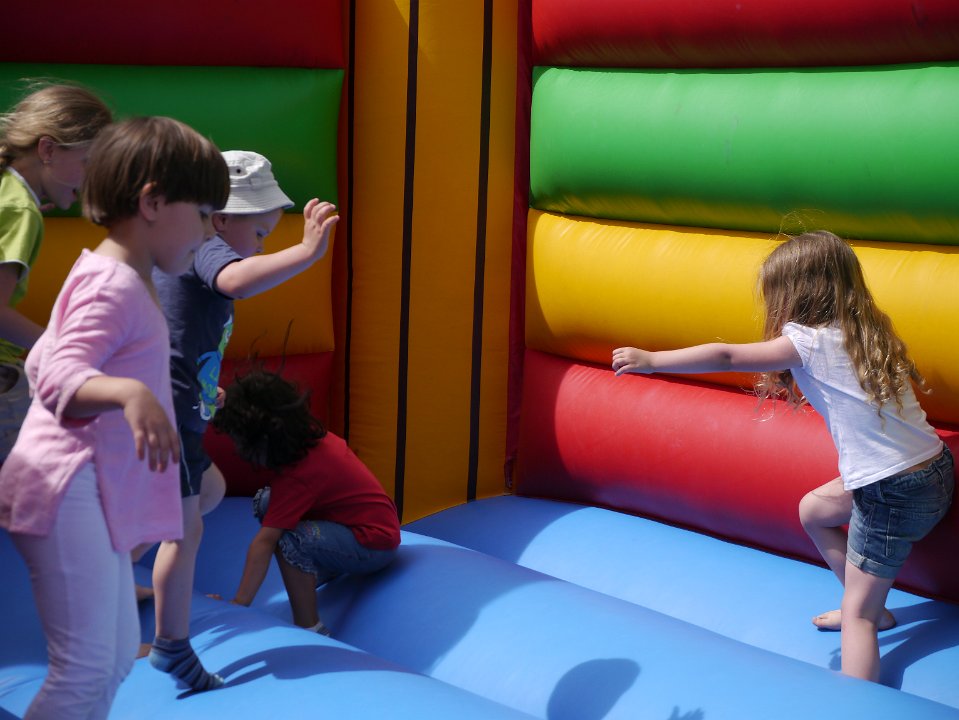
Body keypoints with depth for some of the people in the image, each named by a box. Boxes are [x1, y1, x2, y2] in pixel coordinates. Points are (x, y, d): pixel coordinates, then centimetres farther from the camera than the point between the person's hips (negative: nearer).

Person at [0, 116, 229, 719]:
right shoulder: (112, 286, -16)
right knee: (84, 669, -9)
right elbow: (59, 378, -31)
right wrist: (129, 392, -48)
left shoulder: (114, 278, 17)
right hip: (70, 493, -11)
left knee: (117, 658, 15)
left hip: (96, 496, 11)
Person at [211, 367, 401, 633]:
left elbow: (264, 543, -34)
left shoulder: (298, 475, -30)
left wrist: (239, 605, -37)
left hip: (374, 543, -10)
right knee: (266, 502, 2)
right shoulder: (306, 433, -7)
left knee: (289, 539, -34)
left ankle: (310, 631, -18)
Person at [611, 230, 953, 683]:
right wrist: (791, 383, 15)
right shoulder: (861, 332, 9)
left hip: (894, 493, -8)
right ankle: (869, 606, 37)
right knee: (812, 510, 28)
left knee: (858, 614, -1)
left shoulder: (811, 341, -14)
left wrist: (651, 361, -10)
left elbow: (727, 357, -15)